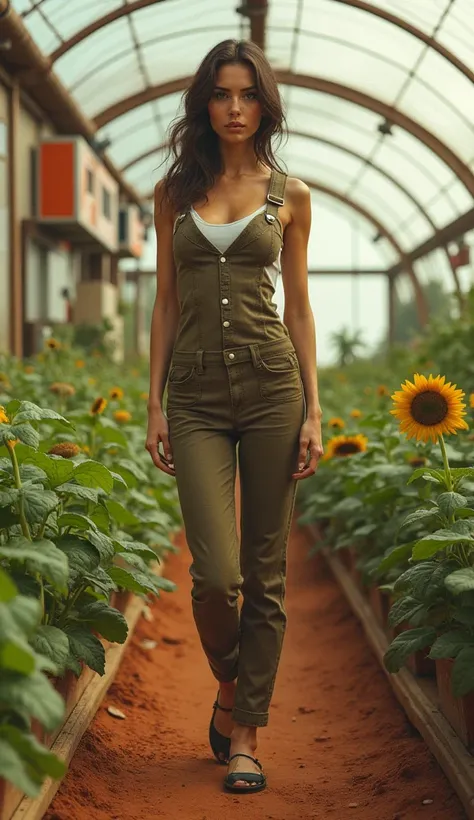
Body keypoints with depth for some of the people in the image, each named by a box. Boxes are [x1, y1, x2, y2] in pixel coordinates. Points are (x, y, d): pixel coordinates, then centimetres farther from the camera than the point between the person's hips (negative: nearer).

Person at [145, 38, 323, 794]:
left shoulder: (290, 195, 6)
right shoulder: (174, 191, 10)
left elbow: (299, 307, 6)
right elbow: (166, 302, 9)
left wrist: (314, 410, -1)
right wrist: (155, 404, 2)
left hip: (272, 385, 0)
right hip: (196, 395, 0)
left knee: (265, 572, 2)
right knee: (216, 573, -9)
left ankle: (247, 734, 15)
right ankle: (227, 685, 22)